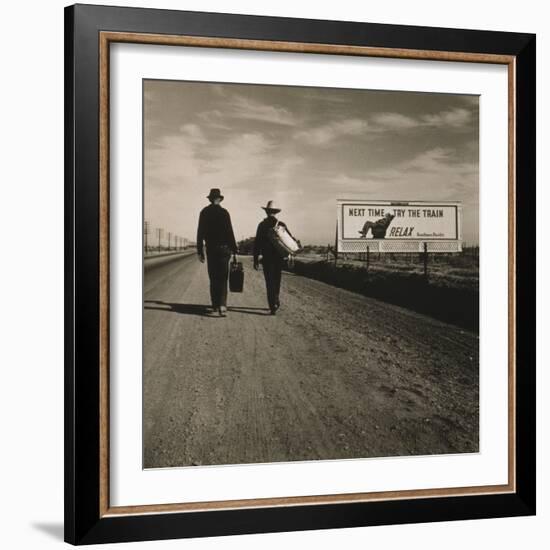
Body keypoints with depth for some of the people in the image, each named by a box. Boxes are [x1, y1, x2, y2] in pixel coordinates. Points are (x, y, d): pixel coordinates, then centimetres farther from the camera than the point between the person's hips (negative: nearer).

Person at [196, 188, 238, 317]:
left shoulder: (204, 212, 3)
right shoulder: (224, 212, -6)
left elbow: (200, 233, 4)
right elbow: (229, 232, -7)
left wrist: (200, 251, 9)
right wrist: (234, 249, 0)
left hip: (210, 249, 3)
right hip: (223, 248, -3)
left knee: (213, 279, 12)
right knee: (222, 279, -3)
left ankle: (215, 306, 15)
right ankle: (222, 305, -17)